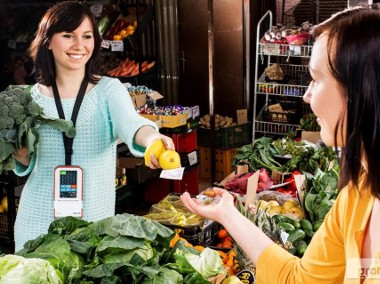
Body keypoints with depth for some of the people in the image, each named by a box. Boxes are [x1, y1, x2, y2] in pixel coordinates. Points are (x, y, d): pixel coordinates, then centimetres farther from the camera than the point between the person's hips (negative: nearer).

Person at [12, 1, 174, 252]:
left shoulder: (108, 89, -5)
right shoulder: (33, 96, 2)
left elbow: (128, 121, -27)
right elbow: (29, 165, 11)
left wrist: (150, 138, -49)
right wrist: (20, 155, -12)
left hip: (95, 218, -2)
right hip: (37, 219, 2)